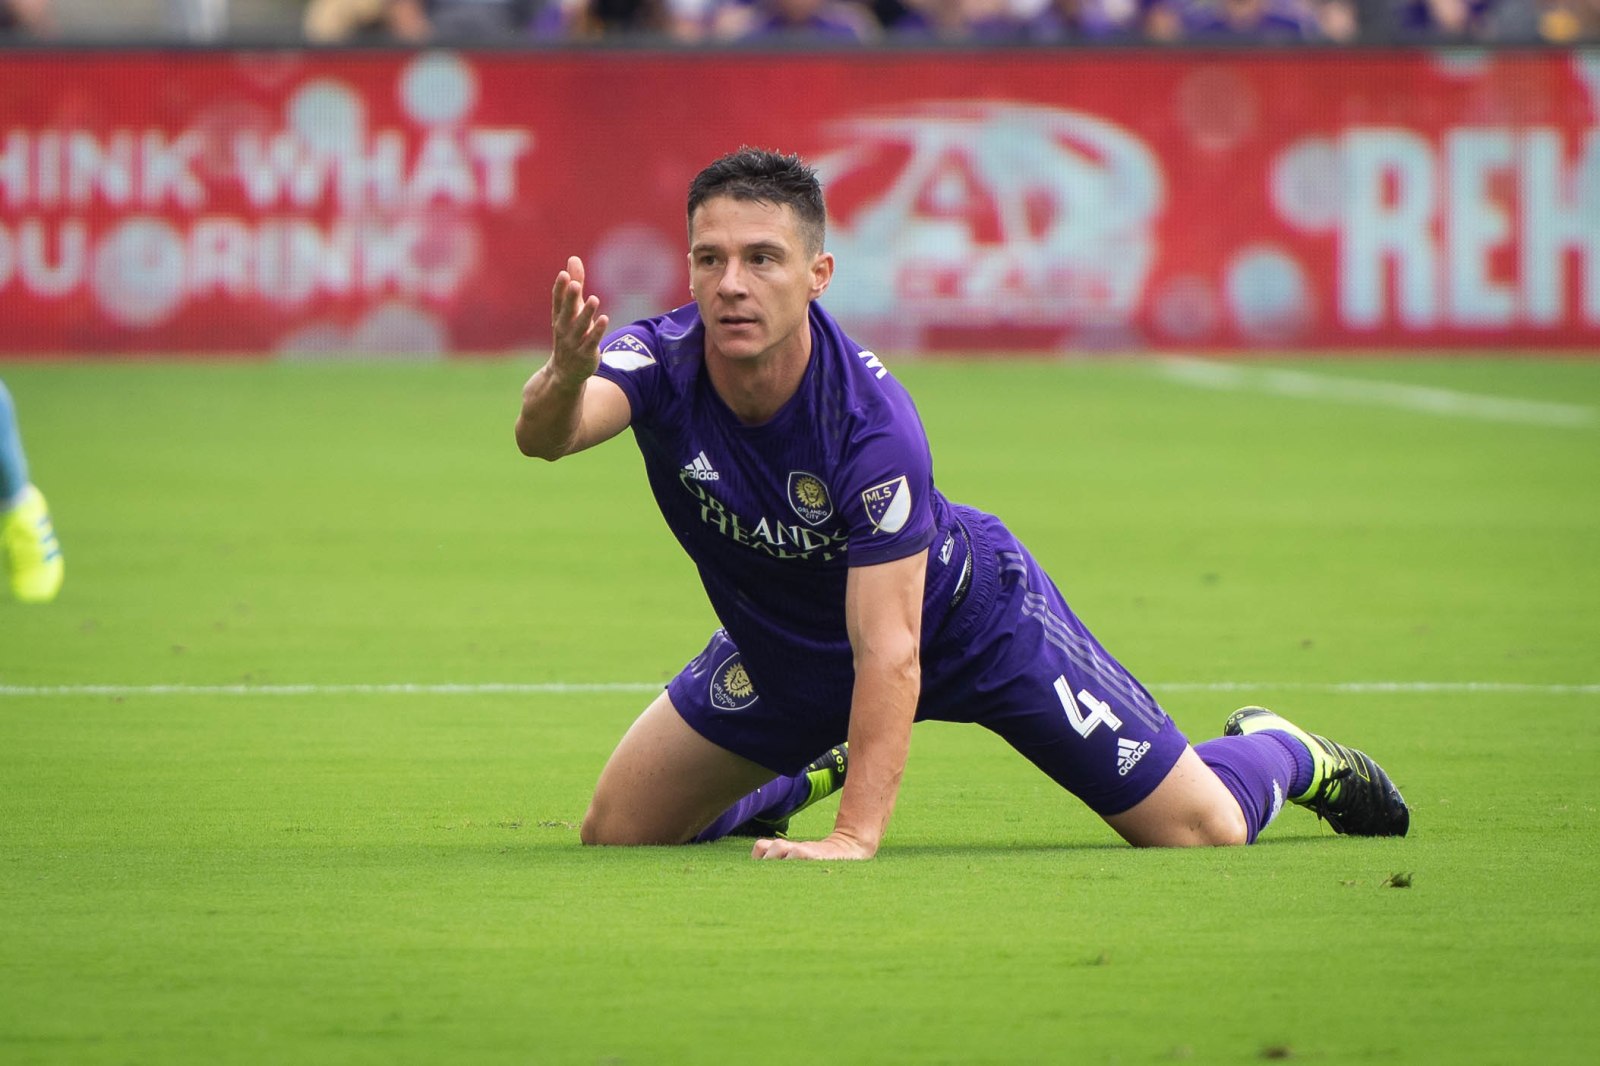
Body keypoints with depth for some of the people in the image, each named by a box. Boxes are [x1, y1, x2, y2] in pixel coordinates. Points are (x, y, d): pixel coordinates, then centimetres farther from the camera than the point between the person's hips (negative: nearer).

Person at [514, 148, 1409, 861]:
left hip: (963, 614, -4)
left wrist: (856, 838, -47)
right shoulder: (661, 362, -28)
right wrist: (566, 372, -74)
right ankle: (812, 774, 31)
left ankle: (1283, 755, 33)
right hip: (786, 650, 4)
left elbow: (889, 651, -39)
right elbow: (546, 435, -50)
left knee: (1202, 831, -5)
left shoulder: (872, 419, -38)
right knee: (617, 835, 3)